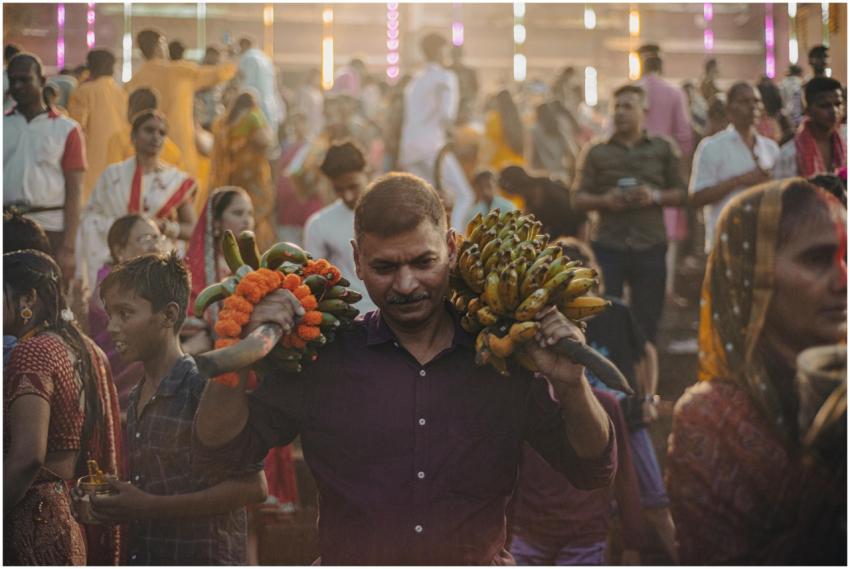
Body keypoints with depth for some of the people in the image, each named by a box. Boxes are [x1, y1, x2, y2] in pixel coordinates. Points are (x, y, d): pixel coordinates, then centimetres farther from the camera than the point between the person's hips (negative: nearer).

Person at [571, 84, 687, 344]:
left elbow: (681, 193, 8)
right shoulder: (596, 152, 10)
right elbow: (578, 198, 6)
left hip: (650, 246, 0)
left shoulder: (663, 149, 10)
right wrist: (604, 201, -14)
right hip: (608, 246, 0)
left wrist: (655, 196, -11)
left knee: (647, 321, 3)